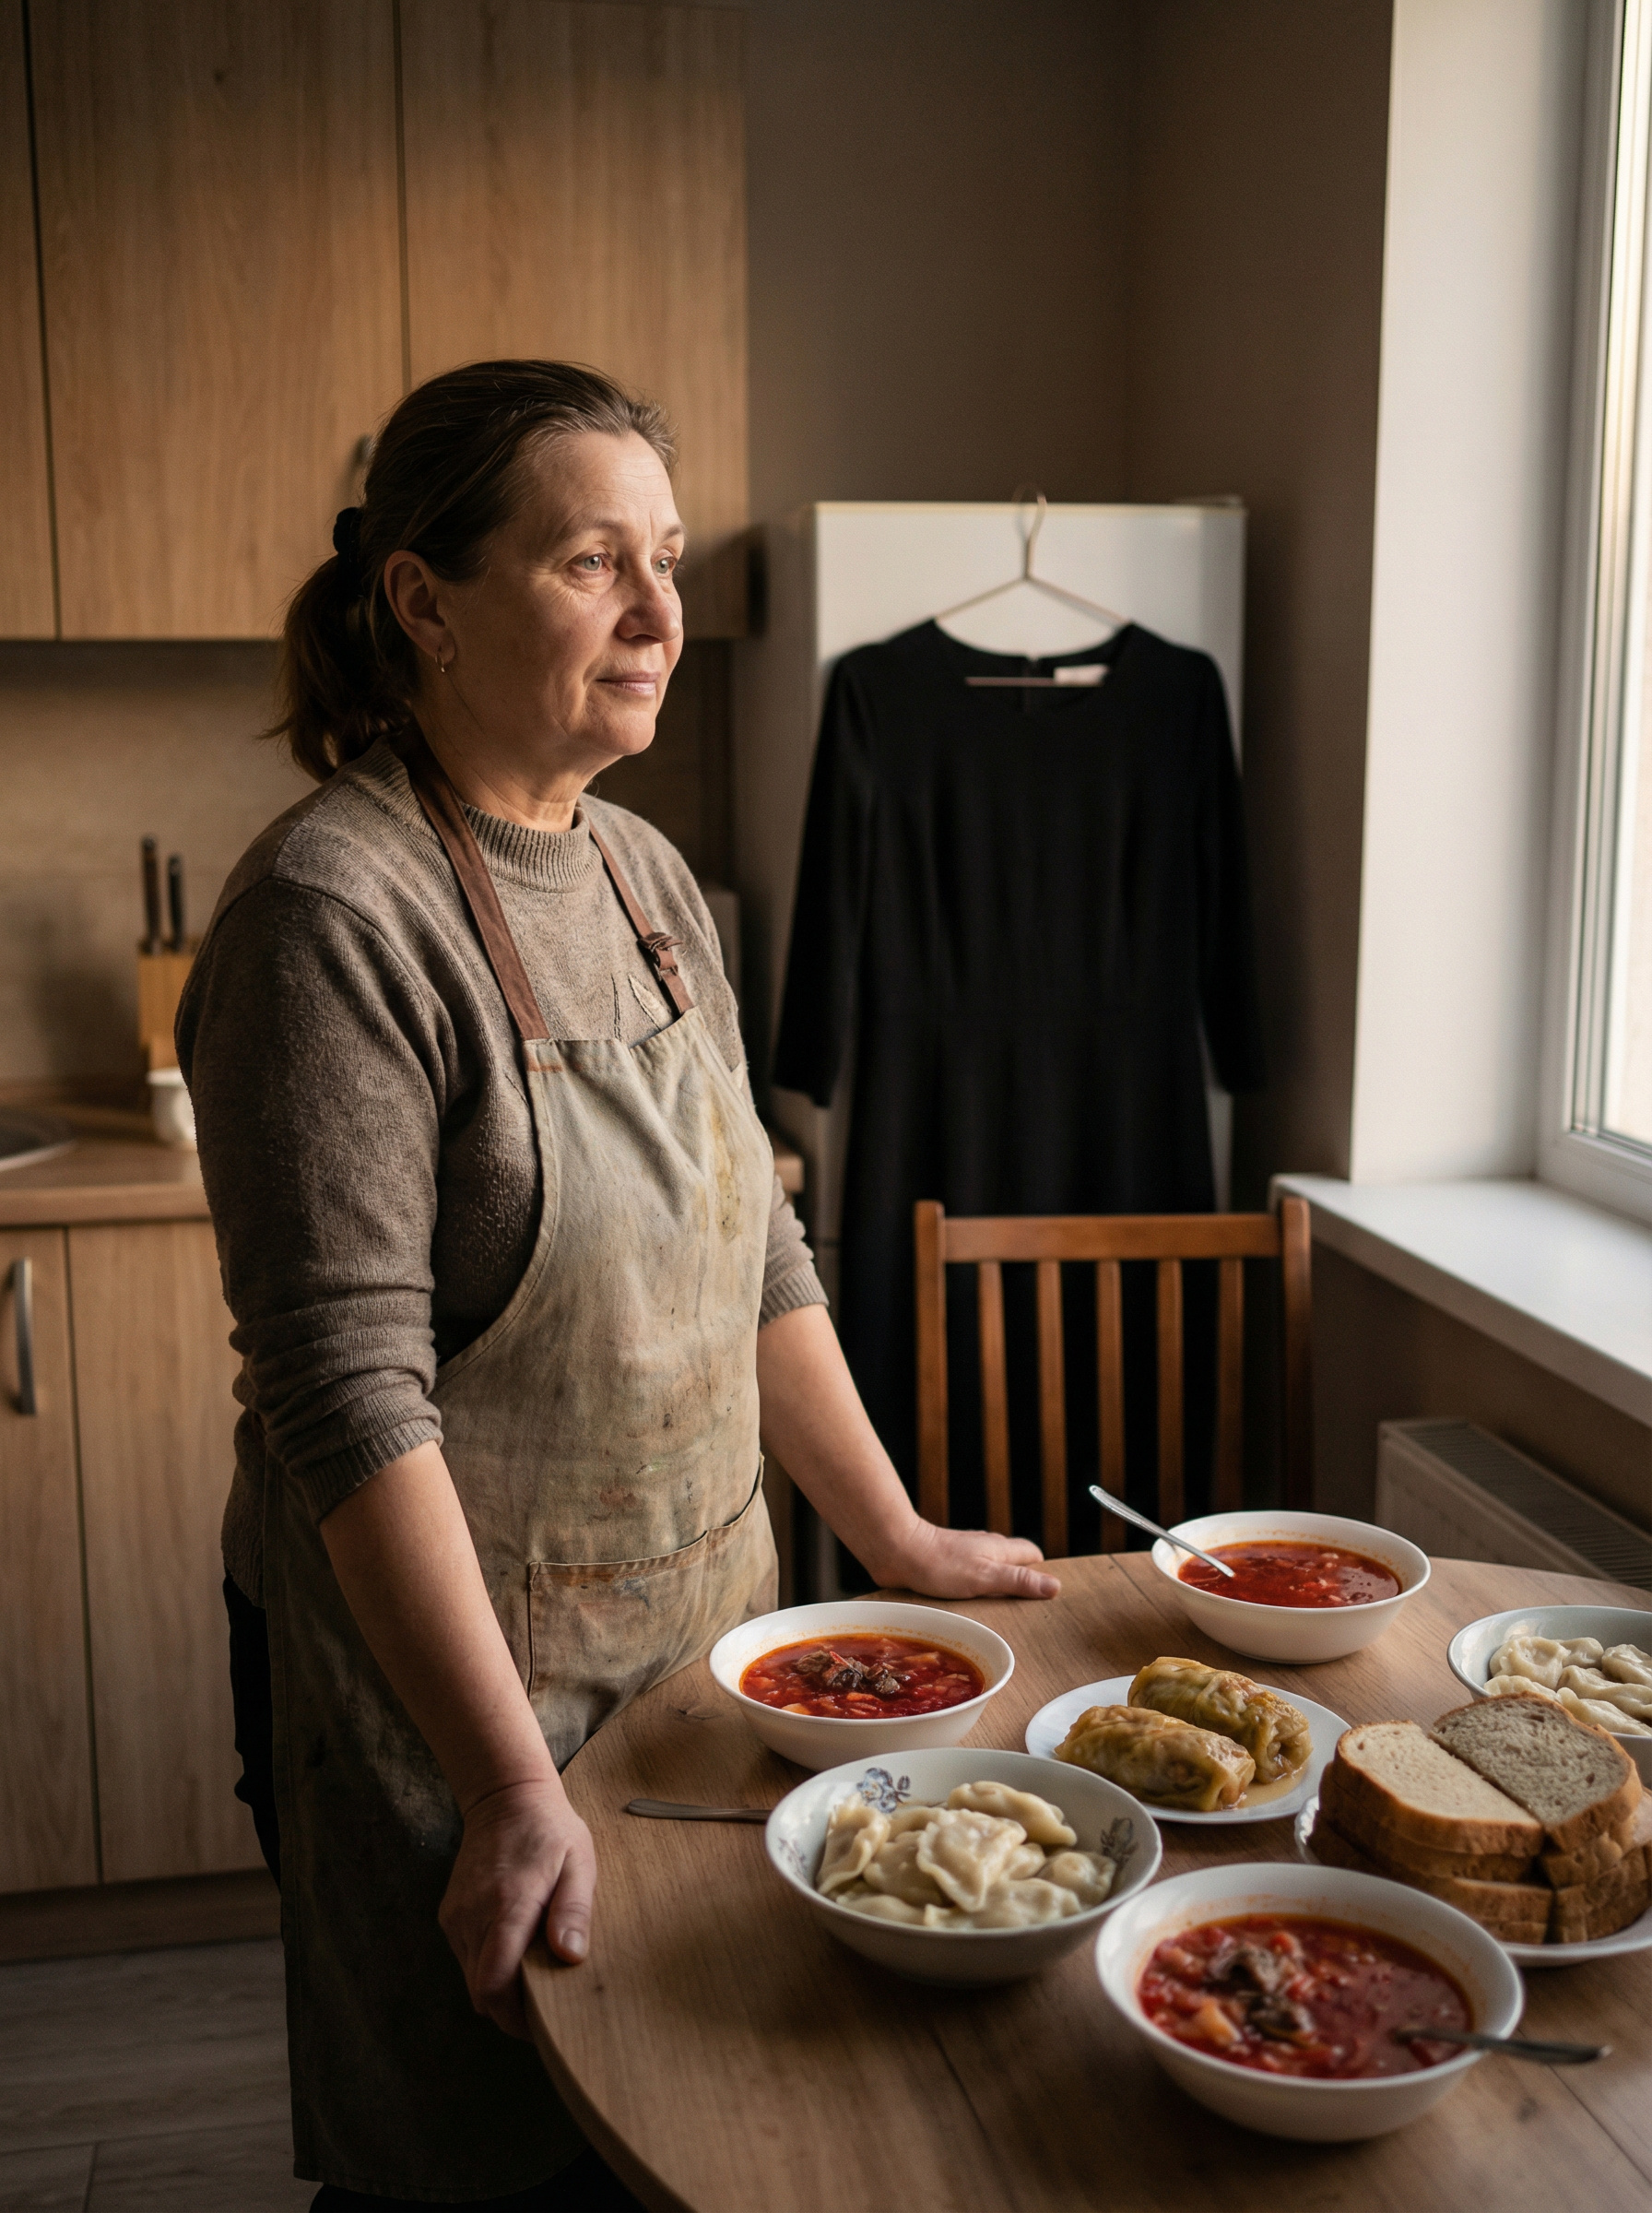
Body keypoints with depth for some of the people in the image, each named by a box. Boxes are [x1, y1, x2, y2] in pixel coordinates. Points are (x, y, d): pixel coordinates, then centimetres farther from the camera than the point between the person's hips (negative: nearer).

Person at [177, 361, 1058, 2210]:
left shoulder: (646, 877, 4)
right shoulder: (336, 912, -21)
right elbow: (350, 1393, -24)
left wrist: (895, 1538, 10)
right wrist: (513, 1792, -24)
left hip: (698, 1627, 7)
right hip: (443, 1676, -7)